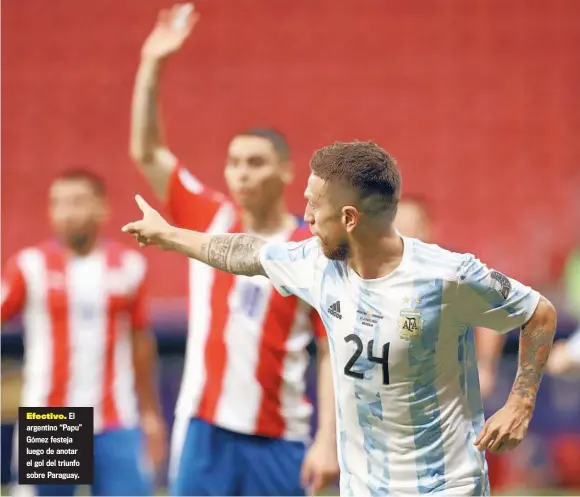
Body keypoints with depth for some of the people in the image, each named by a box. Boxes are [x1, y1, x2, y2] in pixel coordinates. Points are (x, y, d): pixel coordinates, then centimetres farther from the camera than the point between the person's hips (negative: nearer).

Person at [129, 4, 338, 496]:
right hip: (204, 431, 2)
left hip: (278, 441, -2)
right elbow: (146, 152, 2)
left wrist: (328, 440, -10)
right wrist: (152, 66, -7)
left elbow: (332, 353, -3)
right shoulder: (210, 219, 5)